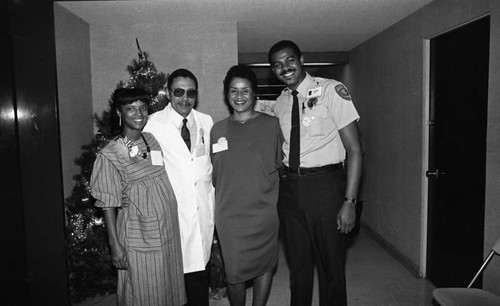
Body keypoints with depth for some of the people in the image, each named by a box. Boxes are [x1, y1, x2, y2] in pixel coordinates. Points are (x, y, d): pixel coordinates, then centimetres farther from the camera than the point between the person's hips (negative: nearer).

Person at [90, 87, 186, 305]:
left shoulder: (154, 141, 3)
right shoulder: (109, 155, -11)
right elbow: (108, 205, -8)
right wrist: (115, 246, -9)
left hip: (168, 231, 5)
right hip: (139, 237, -5)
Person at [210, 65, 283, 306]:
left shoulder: (271, 125, 1)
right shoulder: (217, 130, 5)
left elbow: (282, 164, 7)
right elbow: (213, 174, 12)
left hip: (264, 212, 0)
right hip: (229, 215, 1)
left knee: (264, 266, 12)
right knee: (234, 273, 5)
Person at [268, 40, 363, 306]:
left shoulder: (331, 90, -8)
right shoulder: (280, 103, 8)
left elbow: (354, 149, -11)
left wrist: (349, 201, -17)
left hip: (325, 184, -5)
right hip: (290, 187, 5)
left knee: (331, 266, 7)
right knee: (298, 264, 18)